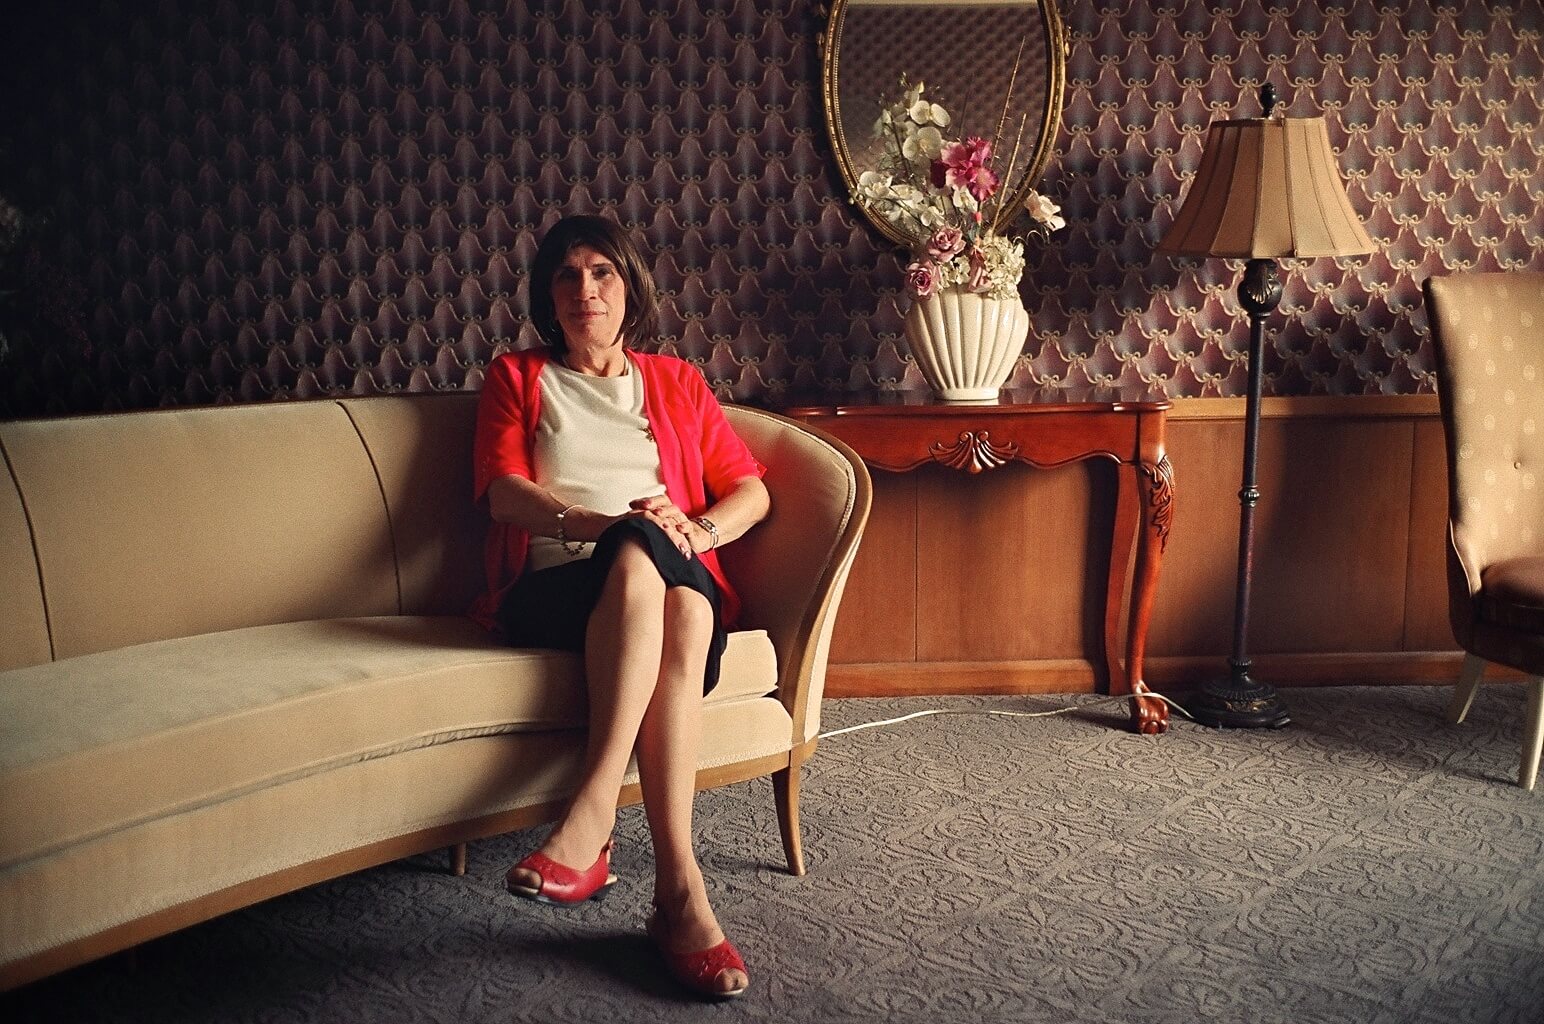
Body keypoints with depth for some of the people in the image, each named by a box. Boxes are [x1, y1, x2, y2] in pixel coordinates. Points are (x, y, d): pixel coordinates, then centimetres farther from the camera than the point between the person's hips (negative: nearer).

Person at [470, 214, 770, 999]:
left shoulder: (676, 382, 26)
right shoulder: (516, 377, 21)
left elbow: (751, 490, 17)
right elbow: (504, 490, 3)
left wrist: (698, 529, -8)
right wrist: (605, 524, -17)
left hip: (675, 580, 2)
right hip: (551, 588, -2)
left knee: (663, 579, -38)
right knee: (638, 549, -38)